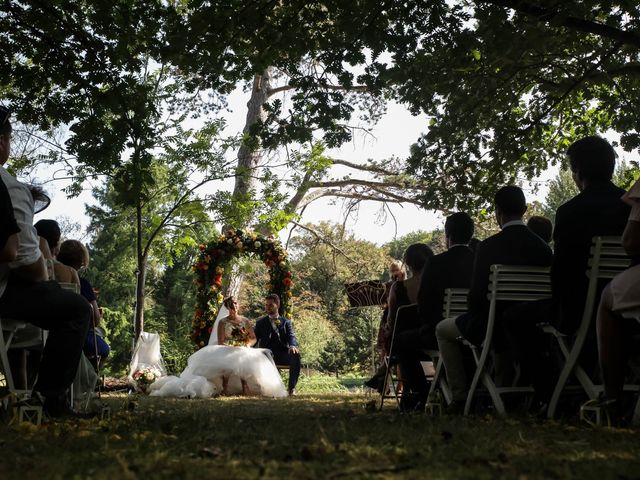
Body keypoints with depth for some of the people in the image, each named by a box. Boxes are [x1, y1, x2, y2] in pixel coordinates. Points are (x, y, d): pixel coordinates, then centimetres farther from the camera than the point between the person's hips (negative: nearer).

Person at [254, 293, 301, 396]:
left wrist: (292, 346, -26)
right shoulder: (260, 322, 19)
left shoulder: (286, 322, 15)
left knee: (295, 355, -33)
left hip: (283, 354, 0)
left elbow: (291, 336, -2)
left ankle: (292, 387, -24)